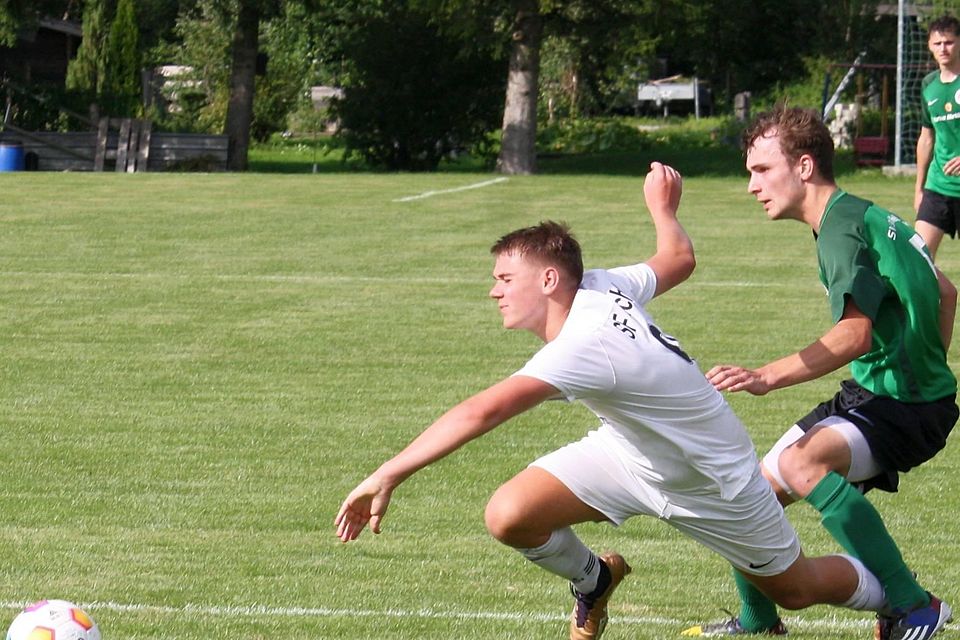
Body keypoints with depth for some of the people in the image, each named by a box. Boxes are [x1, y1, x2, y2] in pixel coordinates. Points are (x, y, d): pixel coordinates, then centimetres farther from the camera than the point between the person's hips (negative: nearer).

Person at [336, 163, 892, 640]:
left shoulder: (585, 347, -39)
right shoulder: (601, 288, -16)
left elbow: (483, 412, -50)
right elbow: (679, 257, 3)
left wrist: (388, 476, -54)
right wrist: (664, 208, 24)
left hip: (711, 482, -7)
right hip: (630, 452, 7)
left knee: (795, 590, 14)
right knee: (510, 516, -14)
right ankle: (594, 581, 19)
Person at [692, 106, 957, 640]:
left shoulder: (843, 227, -19)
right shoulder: (868, 216, 12)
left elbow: (855, 335, -33)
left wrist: (768, 378, -39)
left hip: (905, 410, -10)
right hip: (872, 395, 10)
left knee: (801, 463, -35)